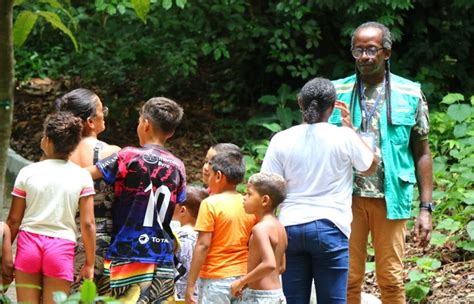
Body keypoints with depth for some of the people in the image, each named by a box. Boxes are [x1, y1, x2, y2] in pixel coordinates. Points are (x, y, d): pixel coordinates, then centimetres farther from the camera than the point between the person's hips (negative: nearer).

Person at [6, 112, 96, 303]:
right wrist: (89, 264, 5)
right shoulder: (82, 176, -2)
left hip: (29, 241, 0)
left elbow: (14, 220, 3)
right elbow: (87, 224, -3)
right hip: (62, 246, 0)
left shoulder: (28, 173, -1)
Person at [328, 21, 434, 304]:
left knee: (391, 279, 2)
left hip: (391, 198, -1)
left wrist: (426, 208, 1)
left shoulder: (410, 94, 4)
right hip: (348, 197, 1)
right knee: (348, 279, 2)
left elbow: (422, 153, 6)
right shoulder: (338, 93, 5)